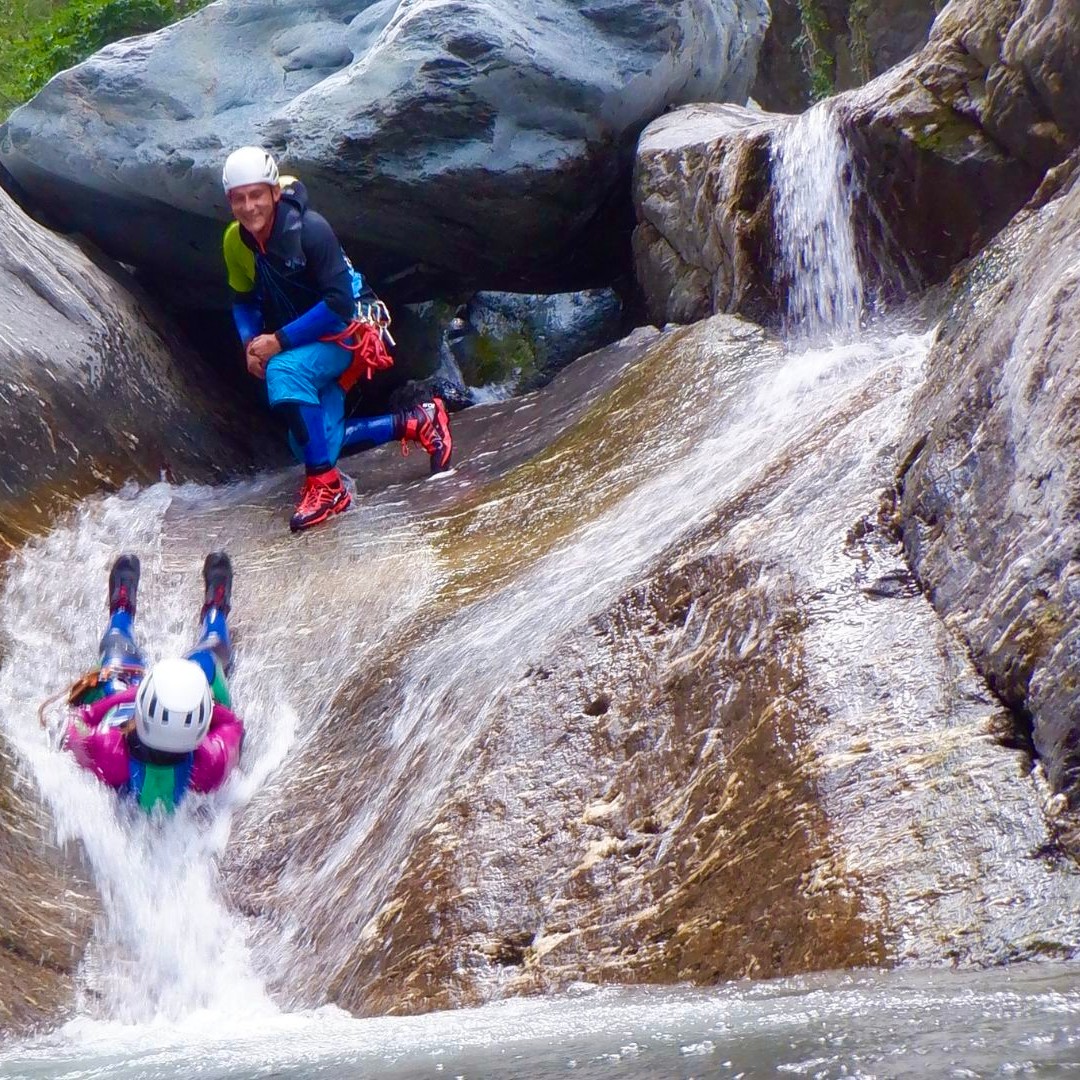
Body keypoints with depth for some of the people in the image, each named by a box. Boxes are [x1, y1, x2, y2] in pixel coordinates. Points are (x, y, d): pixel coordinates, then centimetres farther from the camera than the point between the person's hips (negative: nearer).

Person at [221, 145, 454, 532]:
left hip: (350, 327, -8)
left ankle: (326, 485, -29)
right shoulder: (235, 242, -7)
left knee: (284, 371, -35)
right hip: (304, 343, 8)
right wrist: (250, 344, -12)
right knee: (312, 444, 3)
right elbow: (244, 301, 8)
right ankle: (418, 423, 18)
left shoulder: (309, 228, -26)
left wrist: (280, 340, -29)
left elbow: (339, 303, -28)